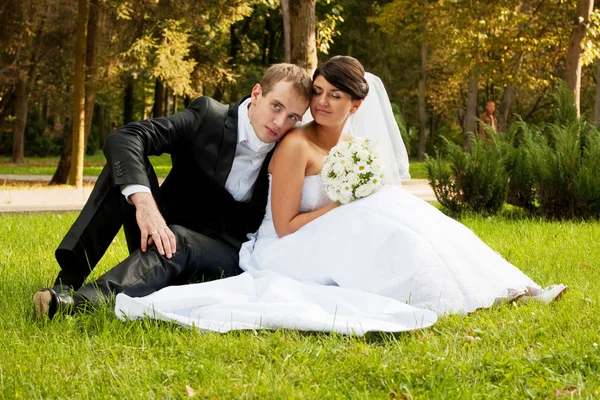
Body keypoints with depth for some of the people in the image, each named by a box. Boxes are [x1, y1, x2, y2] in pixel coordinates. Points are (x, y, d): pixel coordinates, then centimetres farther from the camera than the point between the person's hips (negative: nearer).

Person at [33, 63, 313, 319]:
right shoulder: (208, 116, -9)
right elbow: (123, 138, -23)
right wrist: (143, 201, -39)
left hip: (224, 253, -1)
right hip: (161, 229, 2)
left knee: (177, 241, -37)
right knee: (127, 162, -23)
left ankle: (82, 302, -61)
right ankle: (68, 280, -33)